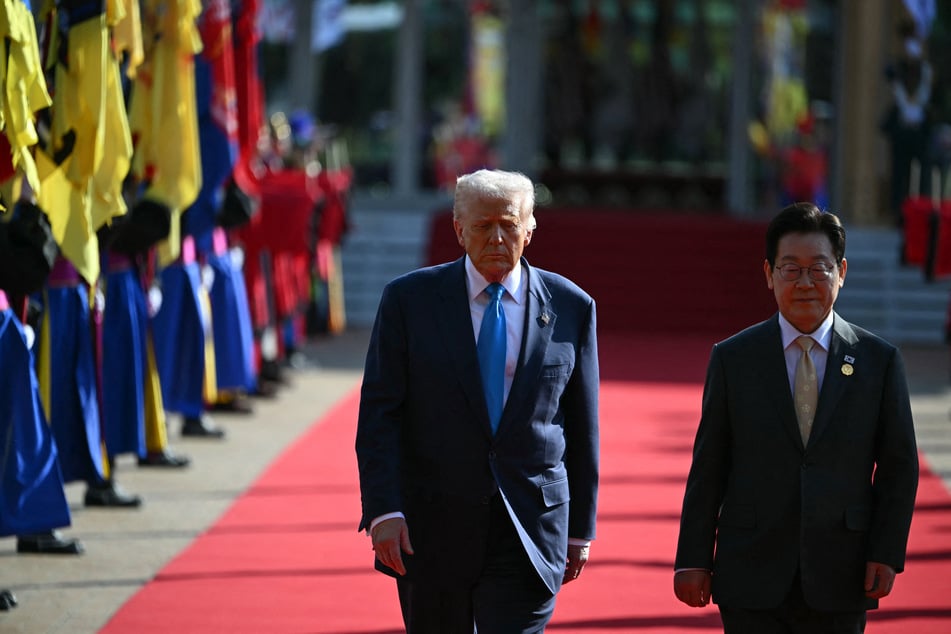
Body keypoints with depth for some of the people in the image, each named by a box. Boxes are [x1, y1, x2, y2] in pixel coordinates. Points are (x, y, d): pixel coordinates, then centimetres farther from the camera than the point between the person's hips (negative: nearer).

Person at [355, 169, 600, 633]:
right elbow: (378, 416, -3)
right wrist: (384, 511, -14)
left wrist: (581, 527, 9)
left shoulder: (571, 307, 3)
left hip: (528, 537, 0)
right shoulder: (408, 300, -1)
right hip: (431, 531, 0)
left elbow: (582, 426, 8)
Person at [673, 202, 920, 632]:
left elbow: (899, 467, 5)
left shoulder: (879, 361, 4)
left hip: (839, 581, 0)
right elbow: (707, 468, 4)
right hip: (752, 582, 0)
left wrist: (887, 553, -4)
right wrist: (692, 560, 1)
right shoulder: (732, 359, 4)